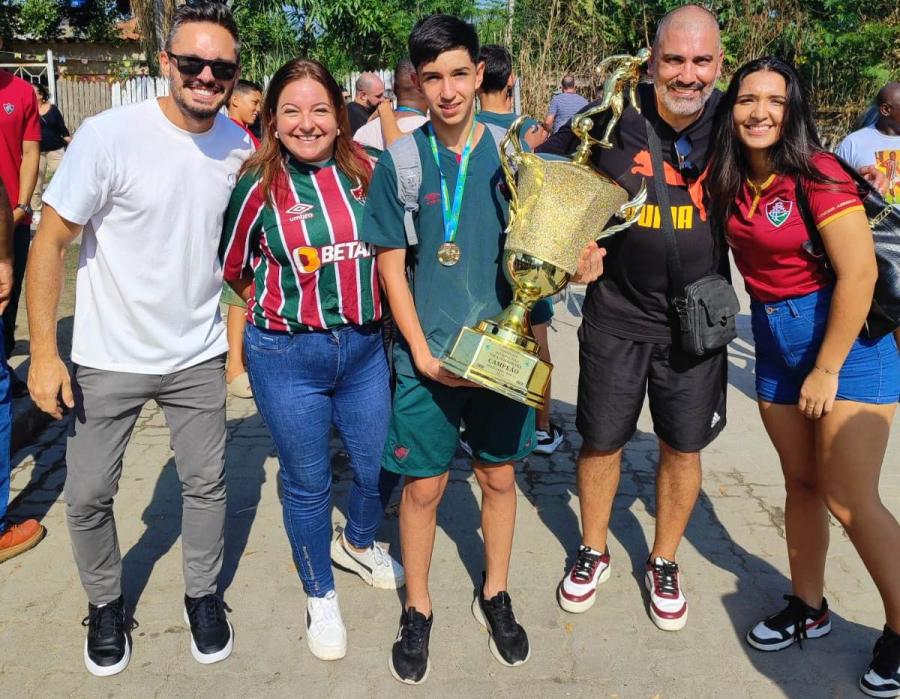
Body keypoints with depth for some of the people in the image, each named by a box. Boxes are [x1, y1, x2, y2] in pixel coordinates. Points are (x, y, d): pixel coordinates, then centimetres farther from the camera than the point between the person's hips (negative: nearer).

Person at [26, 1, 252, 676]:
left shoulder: (239, 146, -3)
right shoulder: (109, 135, -17)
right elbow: (50, 242, -12)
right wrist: (44, 354, -14)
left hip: (199, 356, 3)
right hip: (110, 360, -3)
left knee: (207, 483, 12)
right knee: (88, 496, 8)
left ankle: (203, 594, 37)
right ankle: (106, 605, 35)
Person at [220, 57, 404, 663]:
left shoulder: (363, 171, -1)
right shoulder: (259, 186, -9)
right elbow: (232, 268, 3)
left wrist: (363, 304, 6)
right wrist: (284, 309, 2)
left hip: (364, 346, 3)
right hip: (287, 356, -3)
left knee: (381, 465, 15)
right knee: (308, 484, 11)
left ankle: (358, 543, 49)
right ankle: (320, 595, 35)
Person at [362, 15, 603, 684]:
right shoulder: (400, 161, -4)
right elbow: (391, 265, -2)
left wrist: (579, 258, -16)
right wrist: (423, 354, -10)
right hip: (427, 354, -1)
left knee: (499, 476, 13)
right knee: (423, 486, 7)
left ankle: (495, 594, 36)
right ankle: (418, 609, 29)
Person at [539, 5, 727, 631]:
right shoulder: (612, 122, -11)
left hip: (696, 320, 1)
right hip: (617, 317, -1)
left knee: (683, 448, 12)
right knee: (601, 440, 12)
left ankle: (664, 563, 36)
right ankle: (594, 551, 37)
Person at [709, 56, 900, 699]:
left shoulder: (820, 174, -17)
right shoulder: (730, 181, 1)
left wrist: (827, 370, -17)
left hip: (844, 334, -6)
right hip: (774, 339, 6)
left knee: (848, 499, -6)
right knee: (801, 482, 14)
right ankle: (808, 608, 31)